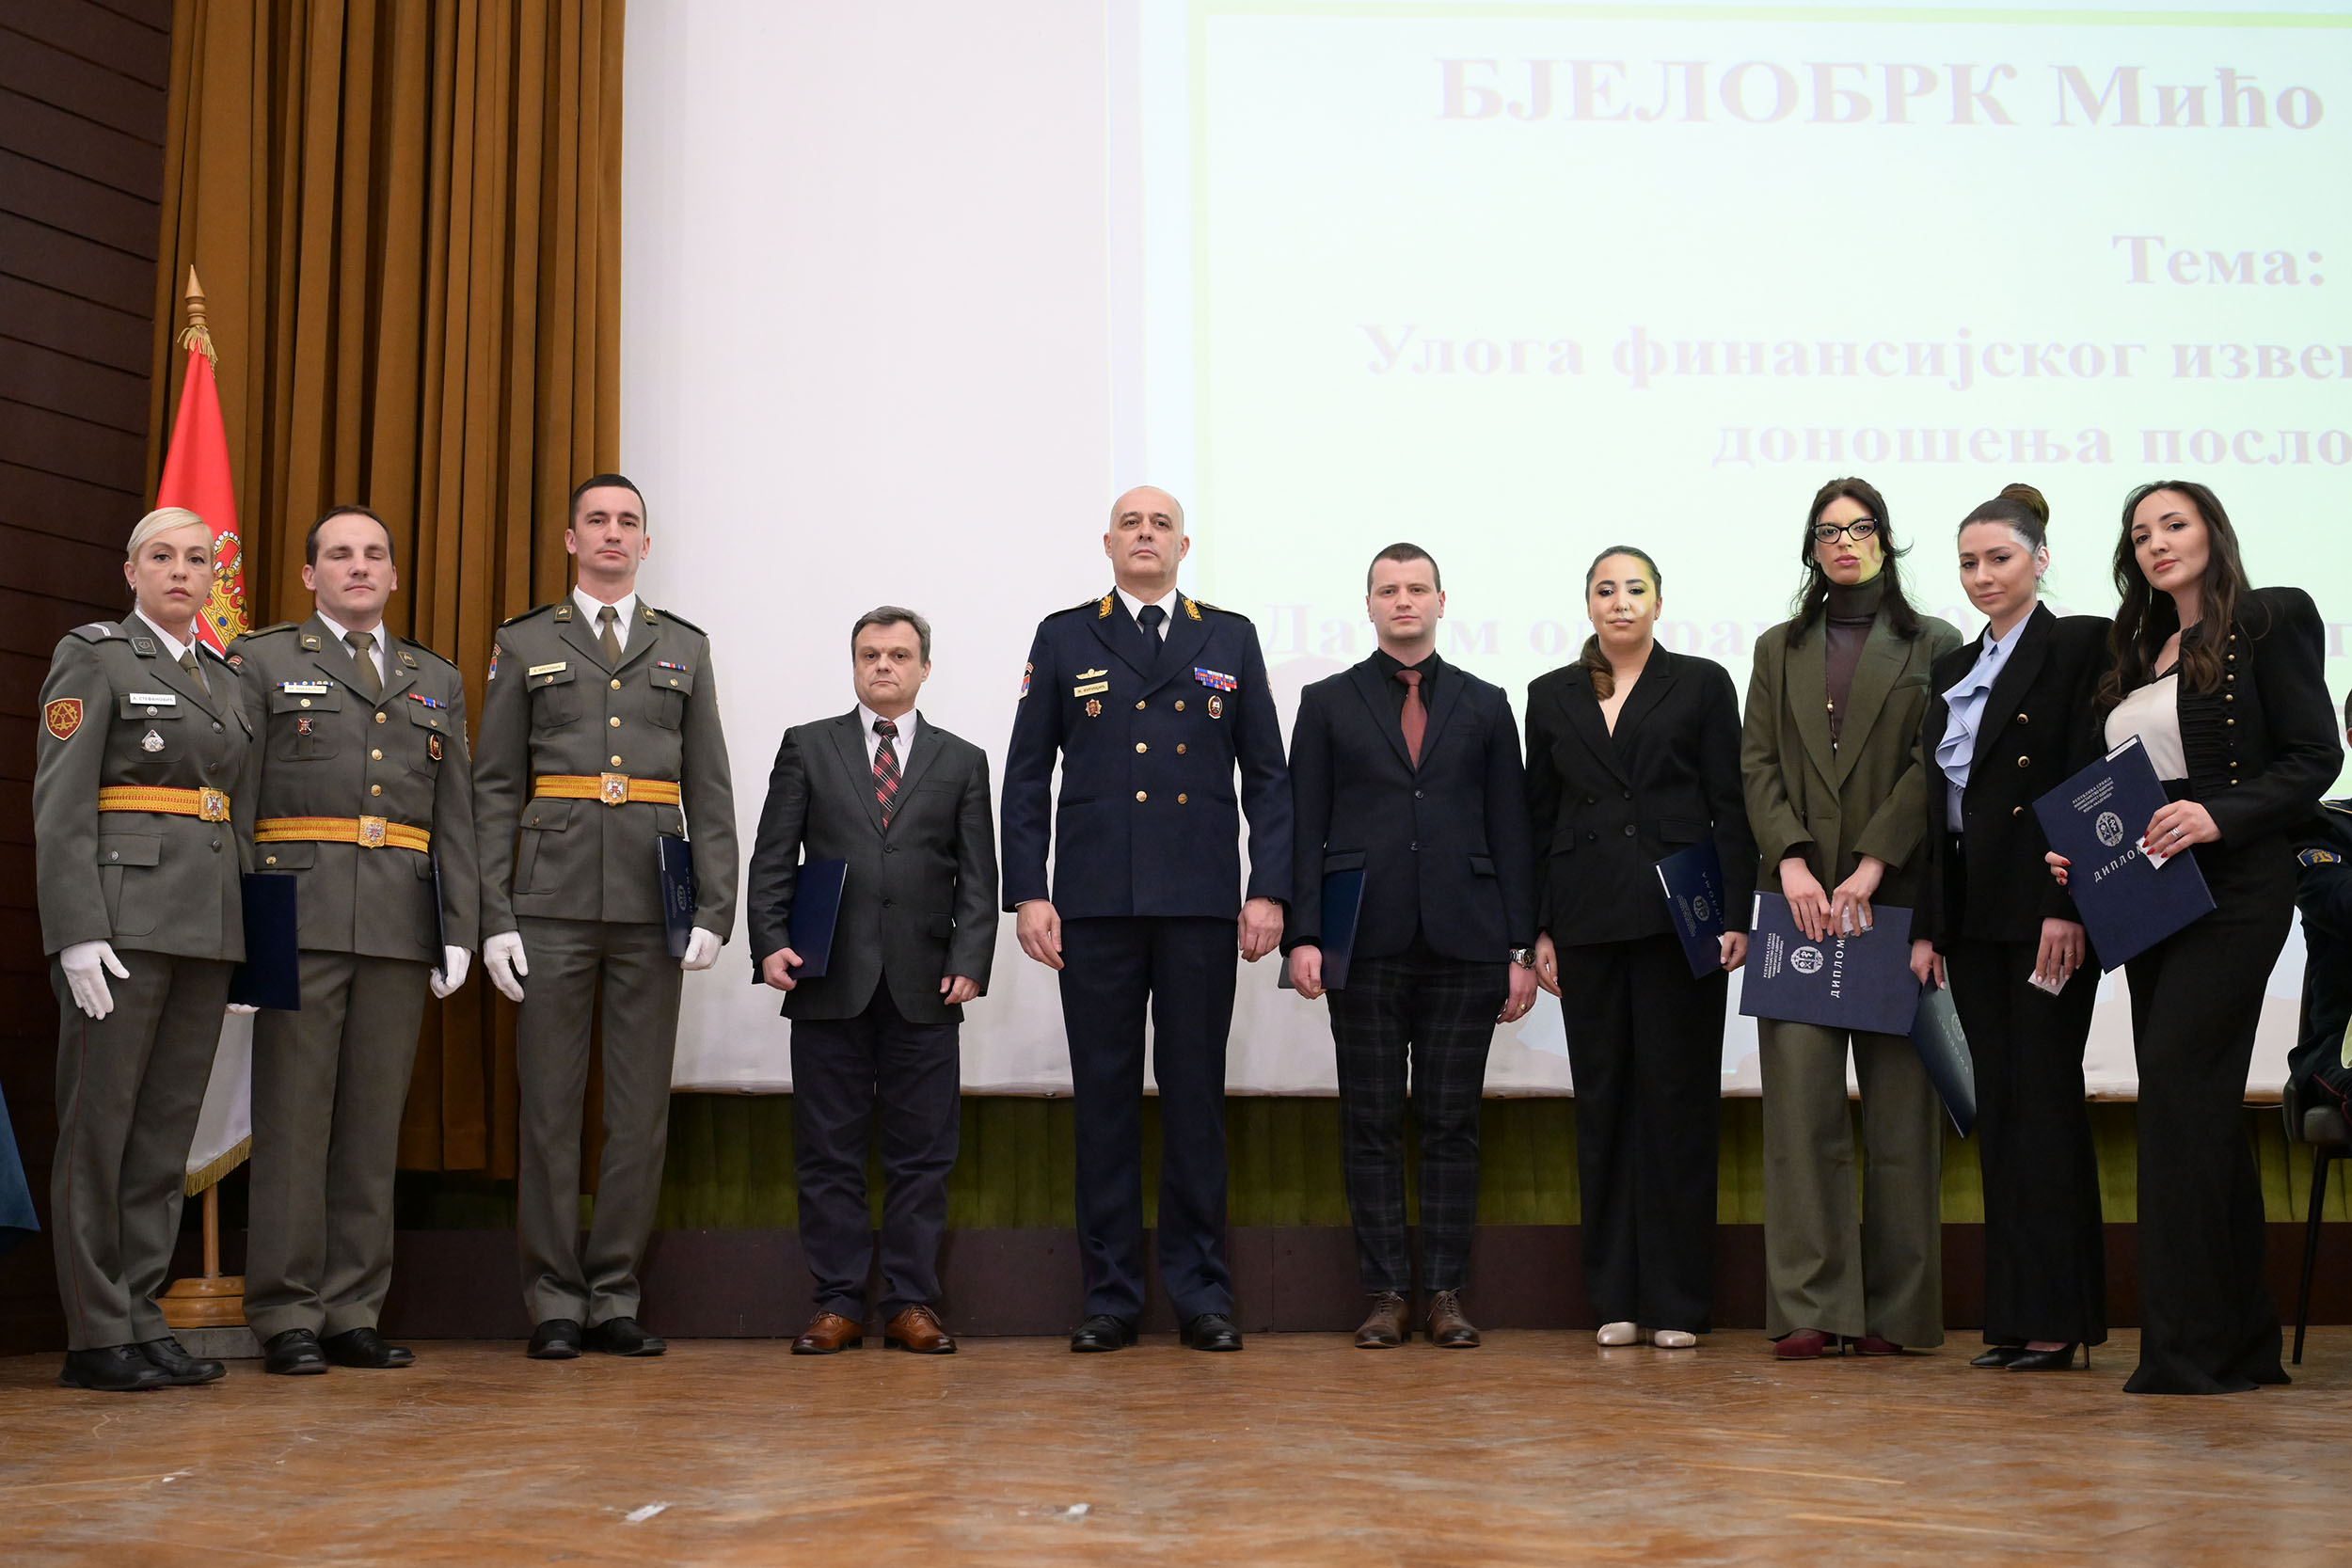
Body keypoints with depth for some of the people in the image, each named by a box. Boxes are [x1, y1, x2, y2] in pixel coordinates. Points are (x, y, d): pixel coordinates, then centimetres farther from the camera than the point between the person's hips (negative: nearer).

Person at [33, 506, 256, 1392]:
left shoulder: (224, 678, 18)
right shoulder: (93, 656, 0)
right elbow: (60, 807, -8)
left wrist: (247, 928, 11)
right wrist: (78, 934, -17)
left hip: (208, 924, 6)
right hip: (123, 914, -6)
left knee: (168, 1134, 7)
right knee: (98, 1127, -2)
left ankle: (141, 1323, 13)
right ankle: (95, 1338, 3)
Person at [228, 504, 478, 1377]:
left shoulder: (437, 681, 19)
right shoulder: (261, 661, 9)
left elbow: (456, 817, 14)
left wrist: (460, 929, 5)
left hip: (402, 923, 3)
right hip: (301, 912, -3)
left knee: (374, 1119, 5)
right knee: (293, 1114, -2)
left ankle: (352, 1313, 11)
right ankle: (286, 1318, 5)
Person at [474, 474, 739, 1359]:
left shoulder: (685, 648, 14)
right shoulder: (524, 644, 9)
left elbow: (710, 791, 9)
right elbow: (494, 789, 5)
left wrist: (715, 911, -1)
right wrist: (494, 918, -4)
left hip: (651, 904, 2)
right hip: (553, 900, -1)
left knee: (642, 1111, 3)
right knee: (550, 1106, 1)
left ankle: (614, 1299, 12)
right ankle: (554, 1303, 10)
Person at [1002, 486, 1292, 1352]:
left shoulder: (1231, 638, 12)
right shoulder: (1064, 639, 10)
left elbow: (1267, 774, 9)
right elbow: (1027, 777, 7)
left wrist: (1269, 890, -1)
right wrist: (1027, 893, -2)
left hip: (1201, 904, 0)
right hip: (1095, 903, 0)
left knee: (1196, 1093, 4)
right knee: (1104, 1094, 3)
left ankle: (1201, 1288, 12)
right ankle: (1110, 1293, 10)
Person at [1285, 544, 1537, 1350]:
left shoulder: (1485, 705, 13)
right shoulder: (1327, 703, 11)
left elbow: (1511, 830, 9)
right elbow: (1304, 829, 5)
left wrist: (1521, 949, 3)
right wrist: (1302, 935, -6)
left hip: (1463, 943, 1)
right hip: (1365, 944, 0)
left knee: (1453, 1123, 2)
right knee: (1371, 1124, 1)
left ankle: (1446, 1293, 8)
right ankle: (1386, 1293, 8)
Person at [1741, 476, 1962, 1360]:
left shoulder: (1932, 646, 9)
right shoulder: (1778, 651, 18)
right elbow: (1758, 764, 8)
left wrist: (1870, 867, -12)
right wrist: (1791, 862, -8)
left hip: (1897, 897, -1)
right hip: (1799, 896, 2)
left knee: (1899, 1104, -1)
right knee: (1801, 1099, -6)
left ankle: (1894, 1310, 5)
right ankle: (1808, 1306, -5)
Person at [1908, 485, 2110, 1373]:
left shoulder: (2079, 645, -3)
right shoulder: (1950, 673, 17)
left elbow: (2092, 782, -11)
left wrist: (2069, 908, -18)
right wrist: (1926, 926, 10)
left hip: (2044, 906, -7)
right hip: (1971, 914, 7)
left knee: (2045, 1098, -5)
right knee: (1998, 1108, 8)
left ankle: (2059, 1320, 0)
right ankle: (2013, 1314, 13)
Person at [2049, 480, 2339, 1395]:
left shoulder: (2270, 621, -1)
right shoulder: (2138, 652, 19)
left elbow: (2314, 759, -8)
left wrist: (2217, 816, -21)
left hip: (2233, 891, -7)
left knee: (2180, 1090, -15)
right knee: (2199, 1110, 8)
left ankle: (2190, 1344, -12)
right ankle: (2244, 1342, 15)